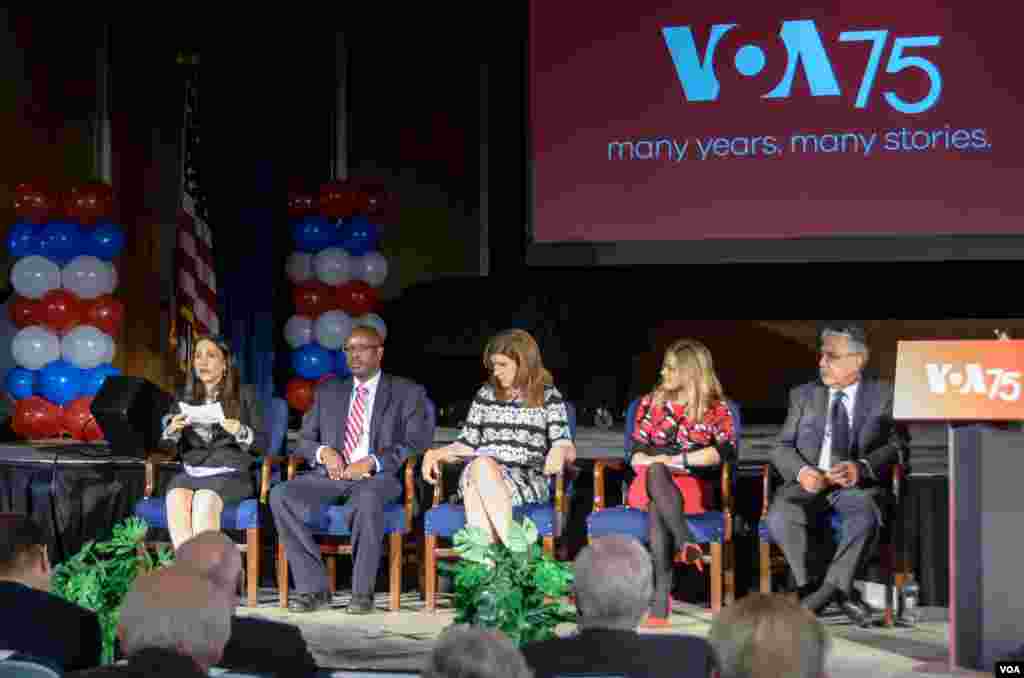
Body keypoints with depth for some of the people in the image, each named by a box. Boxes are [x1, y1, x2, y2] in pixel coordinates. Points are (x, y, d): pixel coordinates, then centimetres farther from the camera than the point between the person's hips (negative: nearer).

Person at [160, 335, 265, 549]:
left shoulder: (243, 396, 10)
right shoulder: (185, 399, 18)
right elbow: (166, 446, 16)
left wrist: (240, 432, -16)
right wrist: (171, 431, -7)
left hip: (230, 474, -3)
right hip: (191, 472, 3)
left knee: (204, 501, -35)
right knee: (176, 498, -32)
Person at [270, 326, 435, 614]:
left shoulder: (407, 393, 9)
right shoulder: (327, 392, 21)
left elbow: (416, 444, -1)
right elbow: (304, 440, 18)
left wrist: (373, 462, -16)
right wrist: (324, 452, -6)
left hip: (379, 477, -4)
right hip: (331, 475, 4)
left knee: (368, 498, -41)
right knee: (281, 495, -25)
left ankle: (363, 591, -29)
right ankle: (313, 587, -22)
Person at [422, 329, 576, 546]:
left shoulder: (548, 397, 11)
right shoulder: (486, 394, 19)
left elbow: (568, 449, 4)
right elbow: (468, 443, 18)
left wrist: (560, 451, -21)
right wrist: (435, 453, 1)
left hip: (527, 480, -2)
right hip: (480, 472, 2)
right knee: (481, 464, -36)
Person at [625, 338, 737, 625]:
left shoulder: (715, 408, 9)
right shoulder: (651, 402, 18)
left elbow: (725, 450, -8)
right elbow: (637, 454, 13)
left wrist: (676, 460, -13)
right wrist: (655, 462, -11)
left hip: (693, 485, -2)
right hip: (650, 482, 2)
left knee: (657, 506, -39)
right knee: (655, 471, -38)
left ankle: (662, 592, -51)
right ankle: (687, 543, -57)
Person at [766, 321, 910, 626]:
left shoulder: (885, 395, 10)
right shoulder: (803, 395, 18)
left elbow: (898, 446, 0)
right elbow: (782, 447, 12)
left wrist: (862, 468, -18)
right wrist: (802, 471, -10)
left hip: (859, 485, -2)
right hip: (809, 483, 2)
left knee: (865, 516, -37)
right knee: (780, 515, -31)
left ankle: (828, 588, -27)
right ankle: (841, 594, -23)